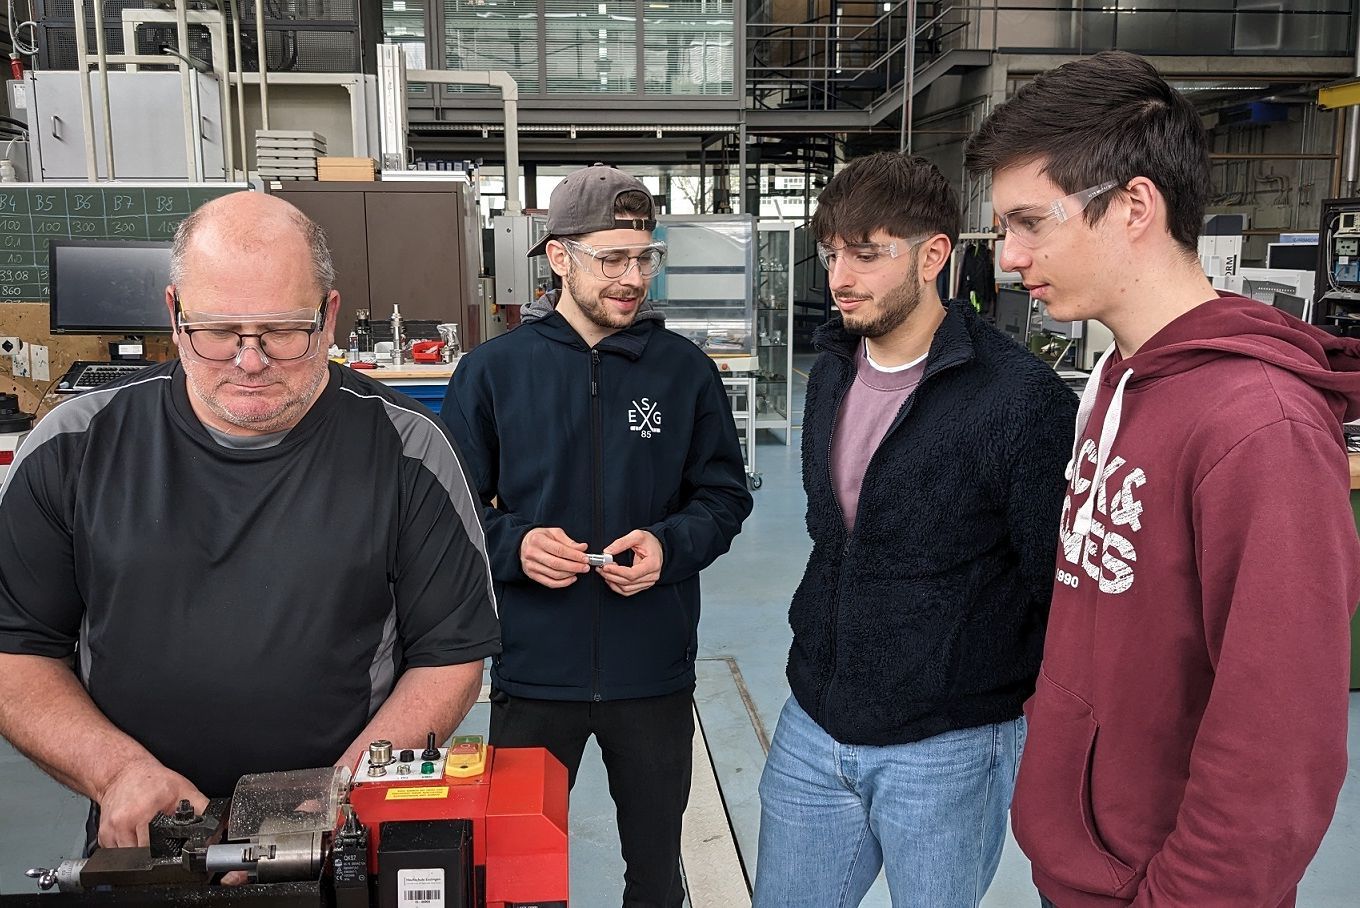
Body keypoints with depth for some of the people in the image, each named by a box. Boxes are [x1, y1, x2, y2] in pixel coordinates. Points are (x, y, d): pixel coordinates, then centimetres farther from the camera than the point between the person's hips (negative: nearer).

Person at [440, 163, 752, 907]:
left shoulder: (685, 370, -2)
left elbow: (724, 496, 3)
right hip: (533, 673, -1)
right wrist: (513, 544, -20)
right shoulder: (491, 371, -5)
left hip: (655, 672, 1)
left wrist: (669, 545, -16)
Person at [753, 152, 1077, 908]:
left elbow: (1060, 589, -15)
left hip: (943, 751, -6)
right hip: (813, 730, 6)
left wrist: (1046, 748, -10)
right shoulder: (833, 373, 5)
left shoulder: (1019, 397, -18)